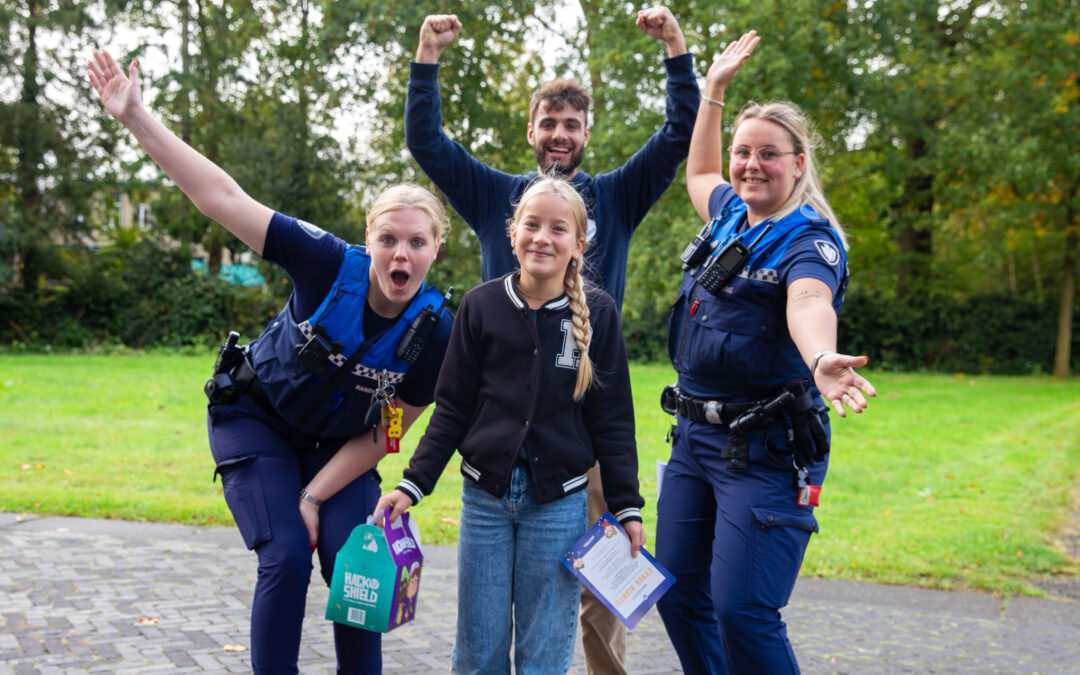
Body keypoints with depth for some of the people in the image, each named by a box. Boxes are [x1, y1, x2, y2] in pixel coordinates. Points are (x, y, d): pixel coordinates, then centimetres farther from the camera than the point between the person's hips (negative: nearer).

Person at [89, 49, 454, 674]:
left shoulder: (437, 332, -21)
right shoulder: (331, 264, -27)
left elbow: (384, 434, -12)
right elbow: (221, 198, -28)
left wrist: (315, 495, -16)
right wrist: (137, 117, -32)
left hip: (339, 446, 2)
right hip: (256, 422, -2)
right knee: (286, 558, -15)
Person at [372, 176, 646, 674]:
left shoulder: (597, 312, -2)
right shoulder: (481, 306, 0)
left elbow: (612, 419, 2)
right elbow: (452, 409, 4)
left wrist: (626, 506, 1)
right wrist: (413, 484, -2)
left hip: (559, 501, -1)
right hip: (485, 494, 1)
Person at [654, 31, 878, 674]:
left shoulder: (810, 240, -12)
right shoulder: (731, 215, 11)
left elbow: (809, 303, -35)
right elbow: (699, 172, 35)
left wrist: (821, 359, -57)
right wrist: (716, 86, 32)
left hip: (766, 449, -8)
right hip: (694, 435, 8)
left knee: (741, 610, -13)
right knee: (679, 597, 11)